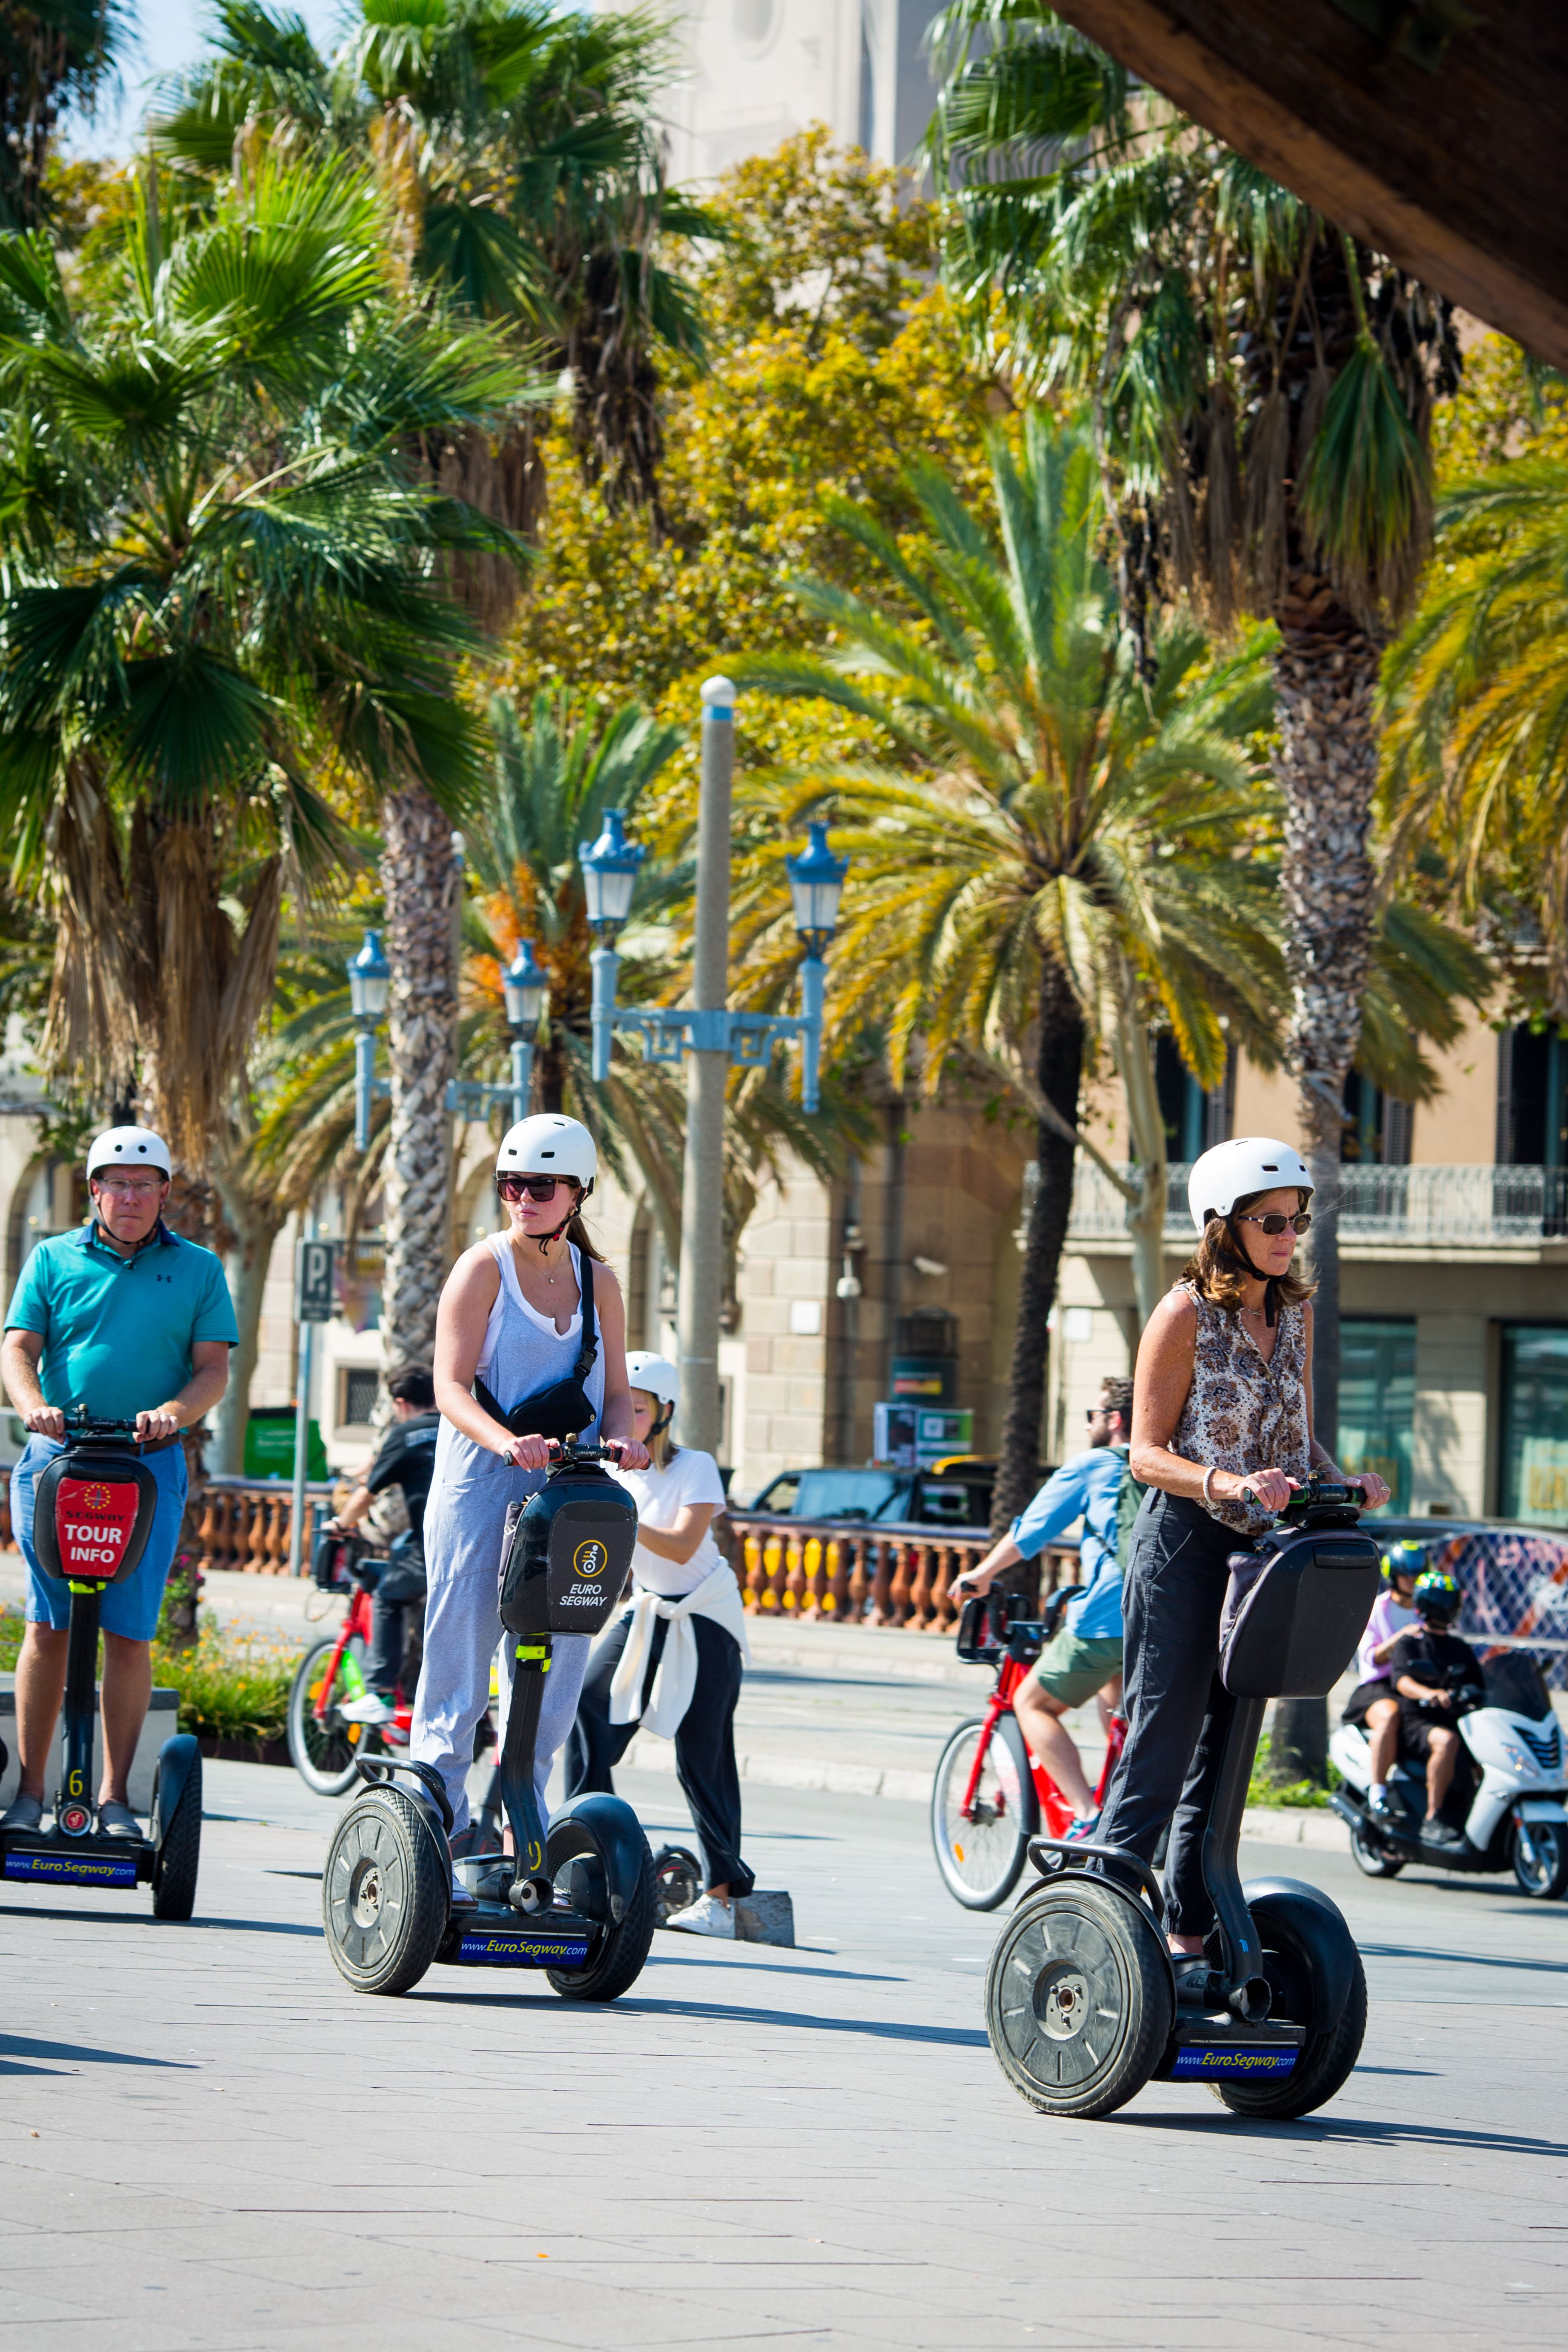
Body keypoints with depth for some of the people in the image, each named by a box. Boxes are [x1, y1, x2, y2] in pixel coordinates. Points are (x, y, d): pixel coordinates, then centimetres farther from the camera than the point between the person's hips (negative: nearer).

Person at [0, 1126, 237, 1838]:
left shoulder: (197, 1269, 10)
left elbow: (213, 1367, 4)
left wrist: (174, 1412, -17)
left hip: (149, 1466, 0)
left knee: (129, 1633, -3)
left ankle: (115, 1798, 3)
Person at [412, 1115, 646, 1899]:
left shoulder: (597, 1280, 12)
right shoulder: (485, 1266, -2)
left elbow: (614, 1389, 12)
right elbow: (451, 1385, -10)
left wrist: (621, 1437, -11)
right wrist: (507, 1443, -28)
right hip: (481, 1482, -4)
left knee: (554, 1668, 4)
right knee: (459, 1666, -4)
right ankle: (435, 1835, 0)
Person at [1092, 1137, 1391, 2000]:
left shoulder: (1294, 1312, 10)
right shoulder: (1186, 1314, -9)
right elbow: (1147, 1453, -11)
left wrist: (1340, 1483, -3)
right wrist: (1229, 1485, -27)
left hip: (1261, 1547, 7)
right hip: (1184, 1543, -7)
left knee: (1224, 1754, 8)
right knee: (1162, 1743, -9)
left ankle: (1187, 1939, 13)